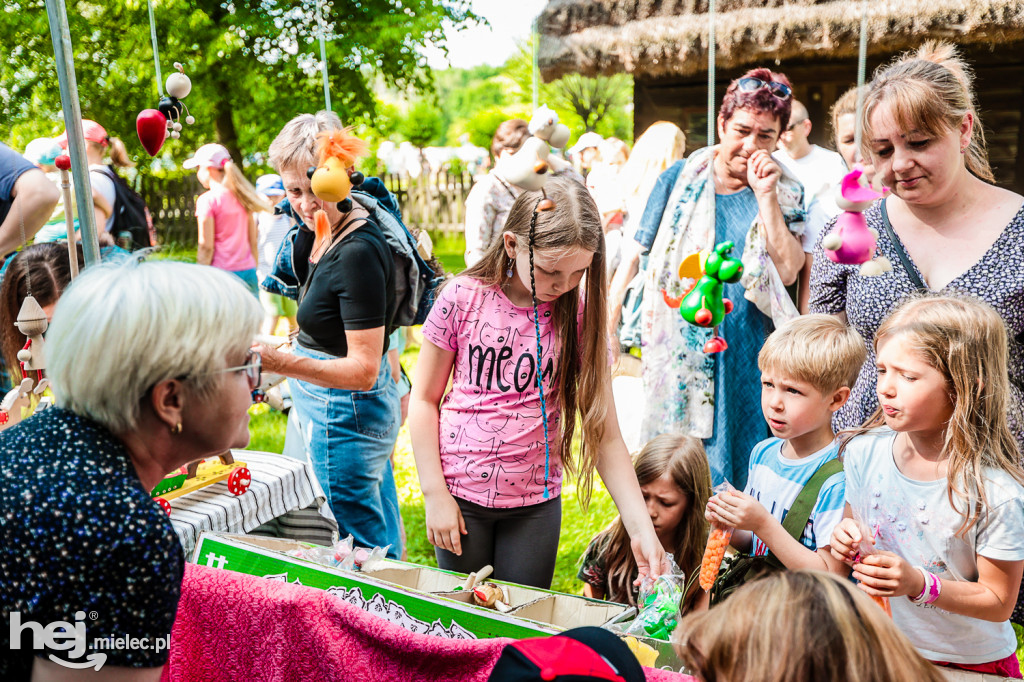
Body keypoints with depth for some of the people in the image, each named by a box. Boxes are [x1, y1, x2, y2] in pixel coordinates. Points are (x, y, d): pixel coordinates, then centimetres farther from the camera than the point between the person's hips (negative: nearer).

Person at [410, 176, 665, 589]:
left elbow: (605, 434, -5)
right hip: (461, 495, -1)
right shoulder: (463, 299, -10)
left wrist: (642, 529, -12)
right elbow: (424, 399, -1)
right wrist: (434, 494, -6)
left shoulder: (580, 315, -6)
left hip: (535, 503, 1)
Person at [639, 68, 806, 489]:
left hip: (747, 359, 1)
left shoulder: (785, 194, 6)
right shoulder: (681, 180, 3)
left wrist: (765, 196, -10)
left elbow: (788, 272, -8)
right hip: (680, 354, -1)